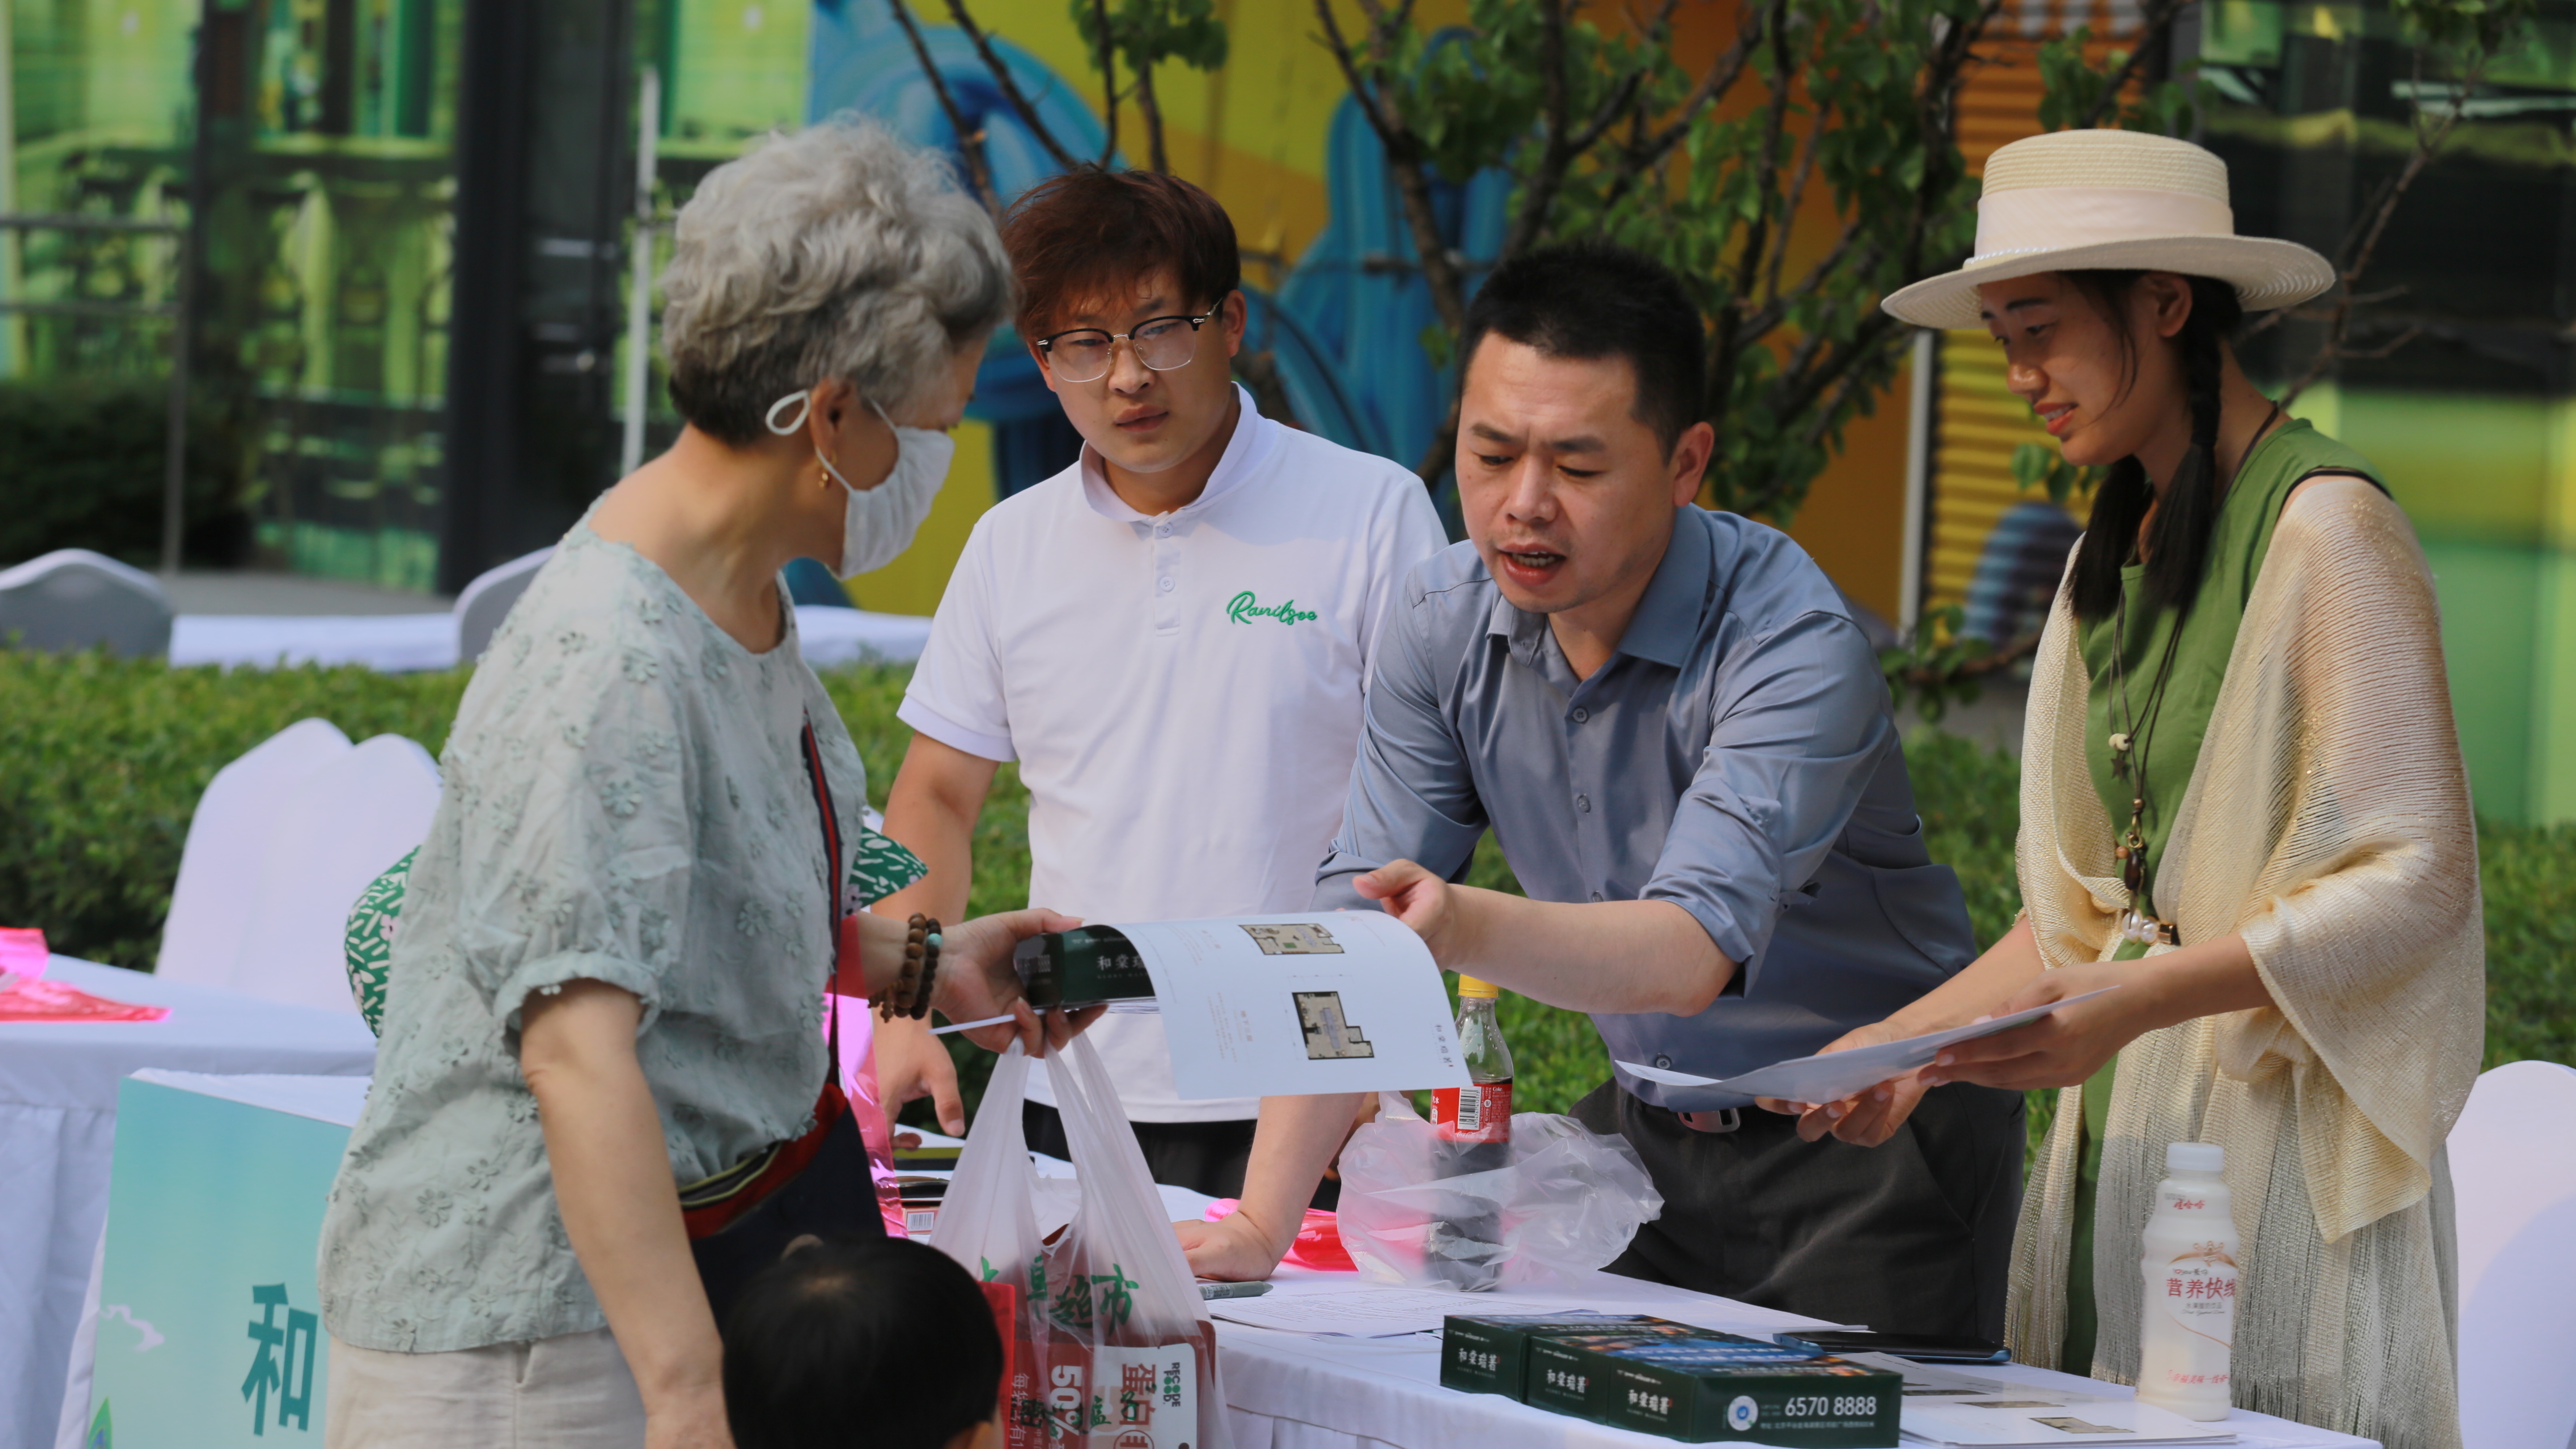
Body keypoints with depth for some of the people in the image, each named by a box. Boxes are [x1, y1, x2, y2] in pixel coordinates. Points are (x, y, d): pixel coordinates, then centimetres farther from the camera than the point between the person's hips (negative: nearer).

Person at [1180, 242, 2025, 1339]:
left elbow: (1693, 952, -35)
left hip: (1871, 1143, -5)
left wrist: (1470, 929, -53)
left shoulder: (1795, 647, -23)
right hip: (1649, 1126, 5)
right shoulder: (1446, 623, -4)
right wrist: (1258, 1225, -14)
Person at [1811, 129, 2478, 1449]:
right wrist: (1912, 1041, 6)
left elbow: (2410, 882, -14)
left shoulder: (2325, 526, -10)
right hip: (2121, 1141, 7)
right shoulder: (2118, 553, 16)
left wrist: (2136, 1003, -23)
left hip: (2278, 1152, -7)